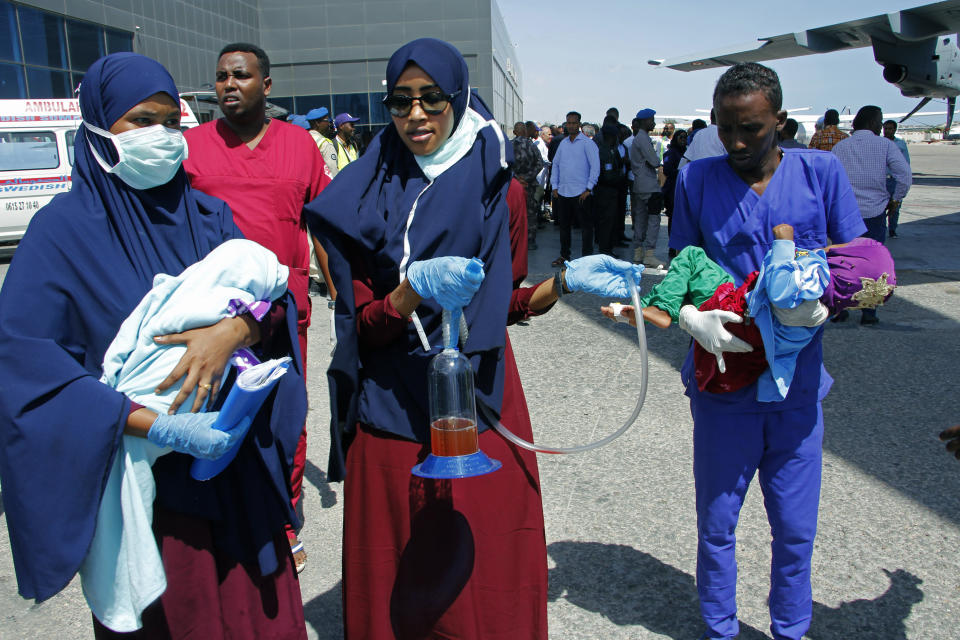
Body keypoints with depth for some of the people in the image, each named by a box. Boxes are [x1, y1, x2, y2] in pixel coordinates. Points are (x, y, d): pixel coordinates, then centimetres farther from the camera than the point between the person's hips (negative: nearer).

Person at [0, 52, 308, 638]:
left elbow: (270, 293, -1)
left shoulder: (207, 215, 7)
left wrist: (234, 329, -25)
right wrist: (151, 424, -24)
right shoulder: (63, 229, -7)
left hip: (238, 463, 4)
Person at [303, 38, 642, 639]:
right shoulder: (367, 198, 0)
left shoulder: (496, 186, 3)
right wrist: (415, 289, -22)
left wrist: (567, 279, -7)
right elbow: (362, 326, -5)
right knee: (398, 577, 10)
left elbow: (508, 303, 8)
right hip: (392, 406, 0)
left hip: (480, 400, 1)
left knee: (487, 562, 9)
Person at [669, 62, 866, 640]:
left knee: (796, 528, 12)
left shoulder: (821, 171, 1)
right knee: (717, 522, 11)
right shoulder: (696, 178, 1)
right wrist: (693, 318, -17)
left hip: (797, 381, 1)